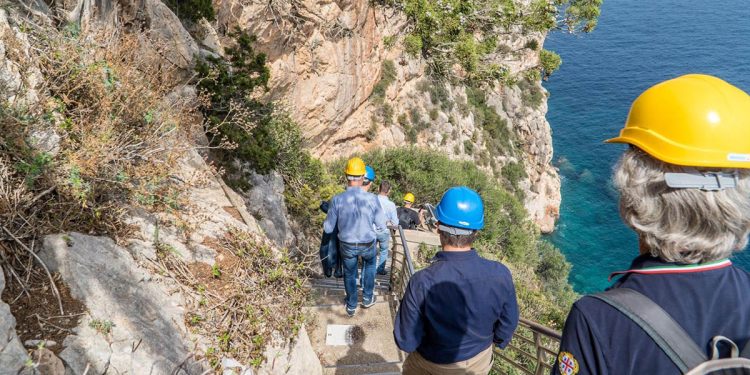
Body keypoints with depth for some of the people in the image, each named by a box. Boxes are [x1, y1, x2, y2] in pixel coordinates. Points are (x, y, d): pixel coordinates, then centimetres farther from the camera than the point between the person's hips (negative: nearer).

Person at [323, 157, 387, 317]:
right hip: (368, 244, 0)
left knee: (349, 274, 26)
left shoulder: (337, 200, -22)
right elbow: (381, 226, -10)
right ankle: (367, 298, 43)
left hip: (347, 245, 0)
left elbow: (328, 229, -11)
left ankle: (351, 306, 44)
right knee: (370, 265, 34)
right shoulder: (372, 199, -22)